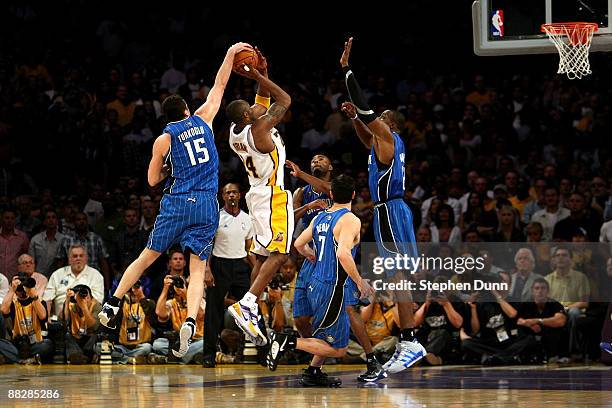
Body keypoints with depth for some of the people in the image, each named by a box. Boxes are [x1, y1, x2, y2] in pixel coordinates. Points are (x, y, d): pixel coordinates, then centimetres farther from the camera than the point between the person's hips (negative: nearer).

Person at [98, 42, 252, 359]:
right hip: (206, 205, 1)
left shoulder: (163, 140, 3)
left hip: (176, 203, -1)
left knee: (147, 257, 14)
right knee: (198, 270, -3)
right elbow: (218, 87, 20)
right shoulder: (202, 119, 7)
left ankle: (113, 304, 15)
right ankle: (190, 322, -24)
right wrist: (230, 55, 26)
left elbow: (153, 180, 9)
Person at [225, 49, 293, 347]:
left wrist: (262, 76, 7)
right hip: (273, 196, -9)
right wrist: (258, 77, -9)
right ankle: (246, 305, -26)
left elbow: (263, 101, 19)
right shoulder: (259, 129, -20)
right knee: (278, 253, -13)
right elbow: (285, 100, -11)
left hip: (258, 194, 9)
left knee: (263, 255, 13)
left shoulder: (236, 131, 3)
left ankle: (252, 312, 11)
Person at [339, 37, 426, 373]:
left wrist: (346, 67, -8)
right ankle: (405, 344, 10)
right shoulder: (385, 141, 19)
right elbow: (366, 140, 41)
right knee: (397, 278, 9)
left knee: (398, 277, -14)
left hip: (390, 211, -10)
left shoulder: (387, 136, -7)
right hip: (391, 210, 10)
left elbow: (363, 105, -13)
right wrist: (354, 117, 26)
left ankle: (411, 343, -20)